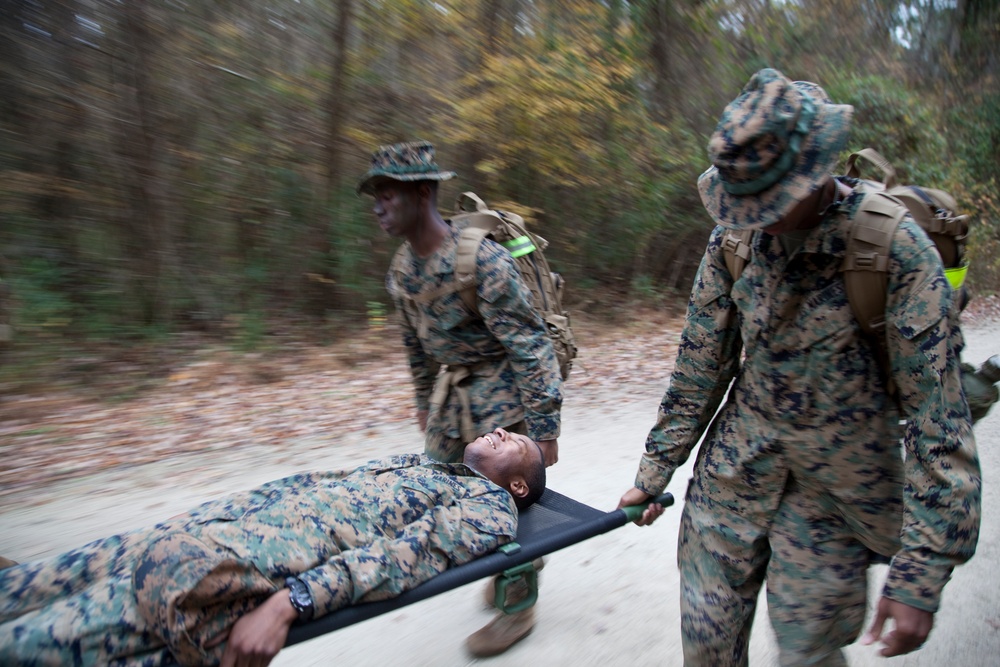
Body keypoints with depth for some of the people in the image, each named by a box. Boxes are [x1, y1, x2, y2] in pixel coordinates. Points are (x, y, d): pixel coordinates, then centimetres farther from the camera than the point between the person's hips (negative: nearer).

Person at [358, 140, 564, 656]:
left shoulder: (483, 259, -25)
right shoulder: (401, 268, 0)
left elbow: (528, 344, -23)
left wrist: (543, 425, -22)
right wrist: (425, 401, 20)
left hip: (504, 390, -8)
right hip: (454, 388, 8)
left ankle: (518, 608, 23)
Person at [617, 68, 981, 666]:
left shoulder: (896, 250, -19)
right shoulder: (735, 237, -6)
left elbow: (939, 414, -18)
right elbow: (700, 364, 2)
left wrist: (922, 573, -18)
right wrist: (656, 471, 5)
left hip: (840, 478, -3)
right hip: (738, 461, 4)